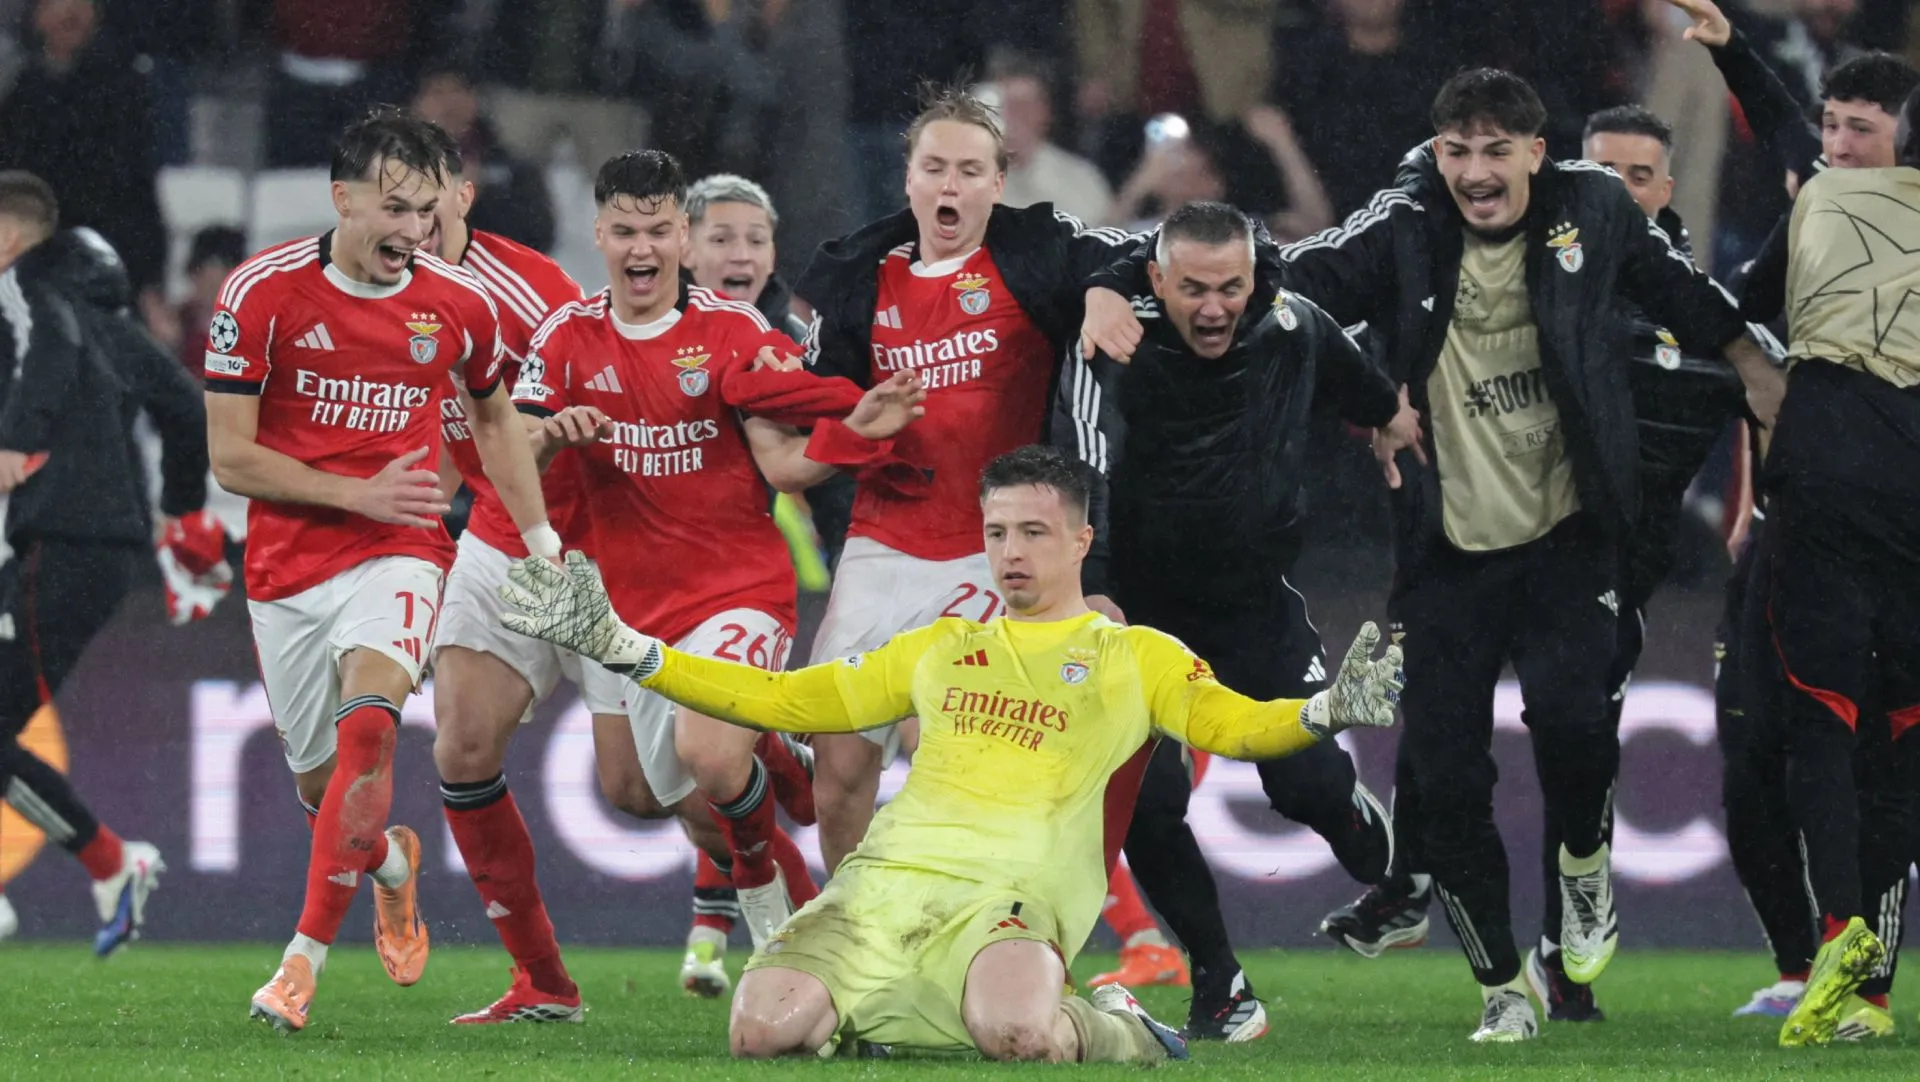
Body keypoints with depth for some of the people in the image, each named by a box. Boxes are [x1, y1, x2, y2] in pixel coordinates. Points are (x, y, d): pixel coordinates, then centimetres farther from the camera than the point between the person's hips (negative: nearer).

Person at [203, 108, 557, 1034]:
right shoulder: (263, 293, -9)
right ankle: (391, 864, 46)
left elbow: (494, 416, 19)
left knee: (367, 724, -27)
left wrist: (541, 539, 17)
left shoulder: (458, 306, -1)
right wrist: (360, 493, -16)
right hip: (287, 565, 1)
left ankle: (306, 957, -25)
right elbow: (230, 456, -8)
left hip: (399, 552, -1)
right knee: (318, 781, 9)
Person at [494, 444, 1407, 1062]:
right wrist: (620, 648, 23)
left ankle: (1111, 1033, -4)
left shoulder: (1136, 656, 18)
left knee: (1016, 1032, -40)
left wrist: (1326, 713, -13)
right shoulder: (941, 648, 27)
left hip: (1015, 893, -3)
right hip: (889, 879, 4)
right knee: (763, 1026, -26)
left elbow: (1238, 725, 11)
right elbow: (787, 701, 29)